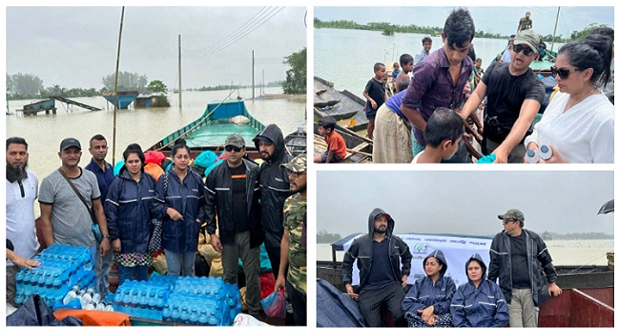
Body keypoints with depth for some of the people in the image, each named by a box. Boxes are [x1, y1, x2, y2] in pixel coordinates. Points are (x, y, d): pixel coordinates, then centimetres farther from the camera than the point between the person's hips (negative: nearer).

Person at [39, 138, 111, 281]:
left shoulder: (90, 177, 4)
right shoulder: (49, 182, -7)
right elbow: (46, 219, -5)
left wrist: (105, 236, 4)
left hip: (89, 245, 3)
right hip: (62, 248, -3)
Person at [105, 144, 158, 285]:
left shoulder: (150, 181, 1)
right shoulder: (118, 183, -9)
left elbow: (155, 207, 8)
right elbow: (110, 211, -9)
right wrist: (114, 237, -10)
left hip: (145, 237, 3)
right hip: (125, 238, -3)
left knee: (143, 273, 16)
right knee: (125, 275, 7)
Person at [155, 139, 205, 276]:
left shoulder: (196, 178, 2)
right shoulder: (164, 179, -5)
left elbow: (203, 203, 9)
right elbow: (156, 204, -4)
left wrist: (199, 219, -4)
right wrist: (167, 210, -22)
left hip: (191, 232, 2)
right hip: (171, 232, -2)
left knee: (189, 270, 18)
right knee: (173, 272, 6)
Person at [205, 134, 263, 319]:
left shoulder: (254, 171, -5)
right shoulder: (215, 174, -2)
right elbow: (209, 204, 0)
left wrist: (264, 229, -3)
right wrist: (212, 233, -4)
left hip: (250, 233, -1)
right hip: (227, 234, 1)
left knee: (252, 275, 8)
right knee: (229, 275, 15)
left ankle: (254, 312, 23)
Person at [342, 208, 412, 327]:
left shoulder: (396, 242, 7)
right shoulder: (359, 243, 2)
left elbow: (407, 257, 26)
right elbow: (347, 263, 13)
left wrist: (405, 275, 14)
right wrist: (347, 284, 5)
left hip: (392, 286, 1)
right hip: (368, 290, 0)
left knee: (400, 316, -23)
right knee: (374, 325, -9)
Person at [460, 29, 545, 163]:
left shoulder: (535, 85, -17)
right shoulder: (495, 68, -2)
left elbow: (525, 118, -32)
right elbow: (478, 94, -8)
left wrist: (504, 149, -50)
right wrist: (462, 115, -31)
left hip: (515, 144, -4)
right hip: (488, 139, 4)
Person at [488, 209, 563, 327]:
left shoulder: (533, 238, 4)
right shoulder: (499, 240, 3)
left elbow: (546, 260, 13)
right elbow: (494, 264, 4)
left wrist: (552, 283, 15)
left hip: (531, 291, 0)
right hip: (510, 292, 0)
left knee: (531, 325, 6)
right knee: (515, 326, -2)